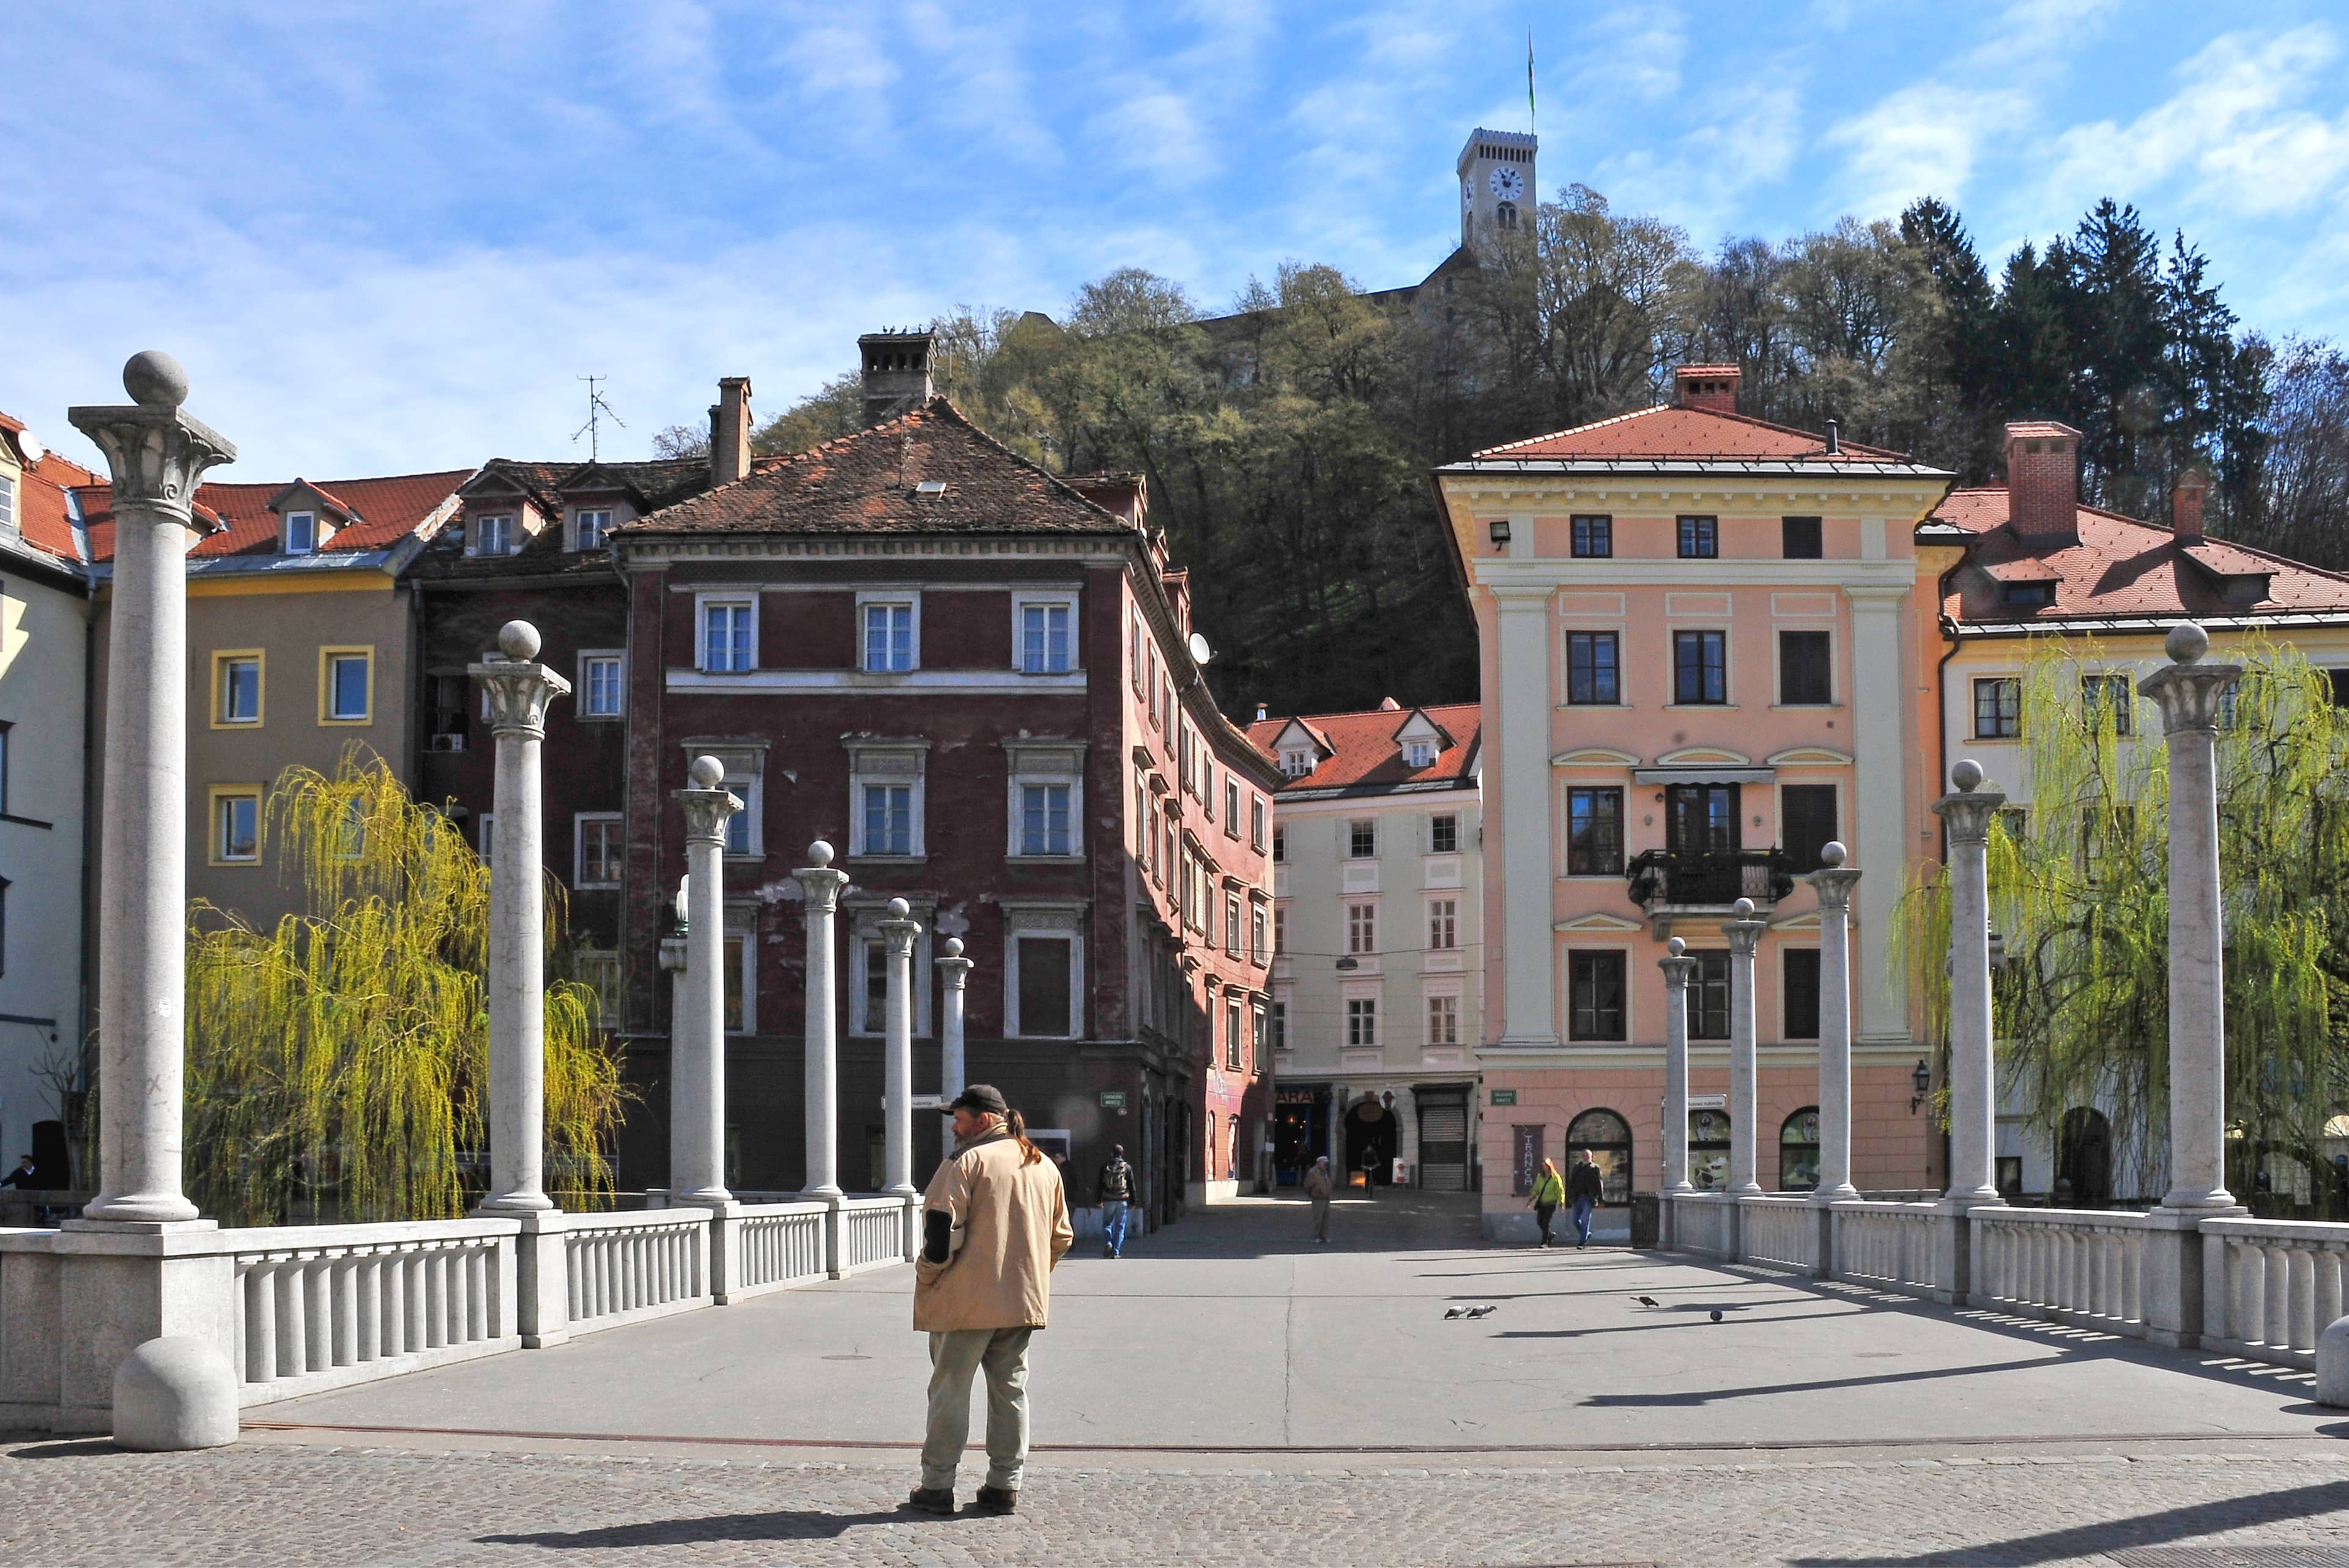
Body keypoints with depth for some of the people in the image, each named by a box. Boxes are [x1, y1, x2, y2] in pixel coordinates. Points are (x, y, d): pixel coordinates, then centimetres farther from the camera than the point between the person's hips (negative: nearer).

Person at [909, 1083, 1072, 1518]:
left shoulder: (968, 1161, -10)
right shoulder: (1044, 1166, 13)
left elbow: (943, 1227, -16)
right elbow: (1061, 1236, 17)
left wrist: (927, 1278, -4)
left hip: (968, 1299, -6)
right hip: (1023, 1300, 6)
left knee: (950, 1388, 2)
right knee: (1010, 1389, 12)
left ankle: (937, 1486, 5)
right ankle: (1005, 1485, 12)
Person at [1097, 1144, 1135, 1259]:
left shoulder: (1105, 1168, 2)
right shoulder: (1127, 1168, 2)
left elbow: (1100, 1185, 4)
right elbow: (1132, 1186, 4)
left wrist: (1099, 1200, 11)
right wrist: (1133, 1202, 11)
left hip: (1108, 1201, 0)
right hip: (1122, 1201, 0)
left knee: (1107, 1224, 13)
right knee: (1119, 1226, 5)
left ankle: (1108, 1243, -11)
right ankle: (1116, 1252, 2)